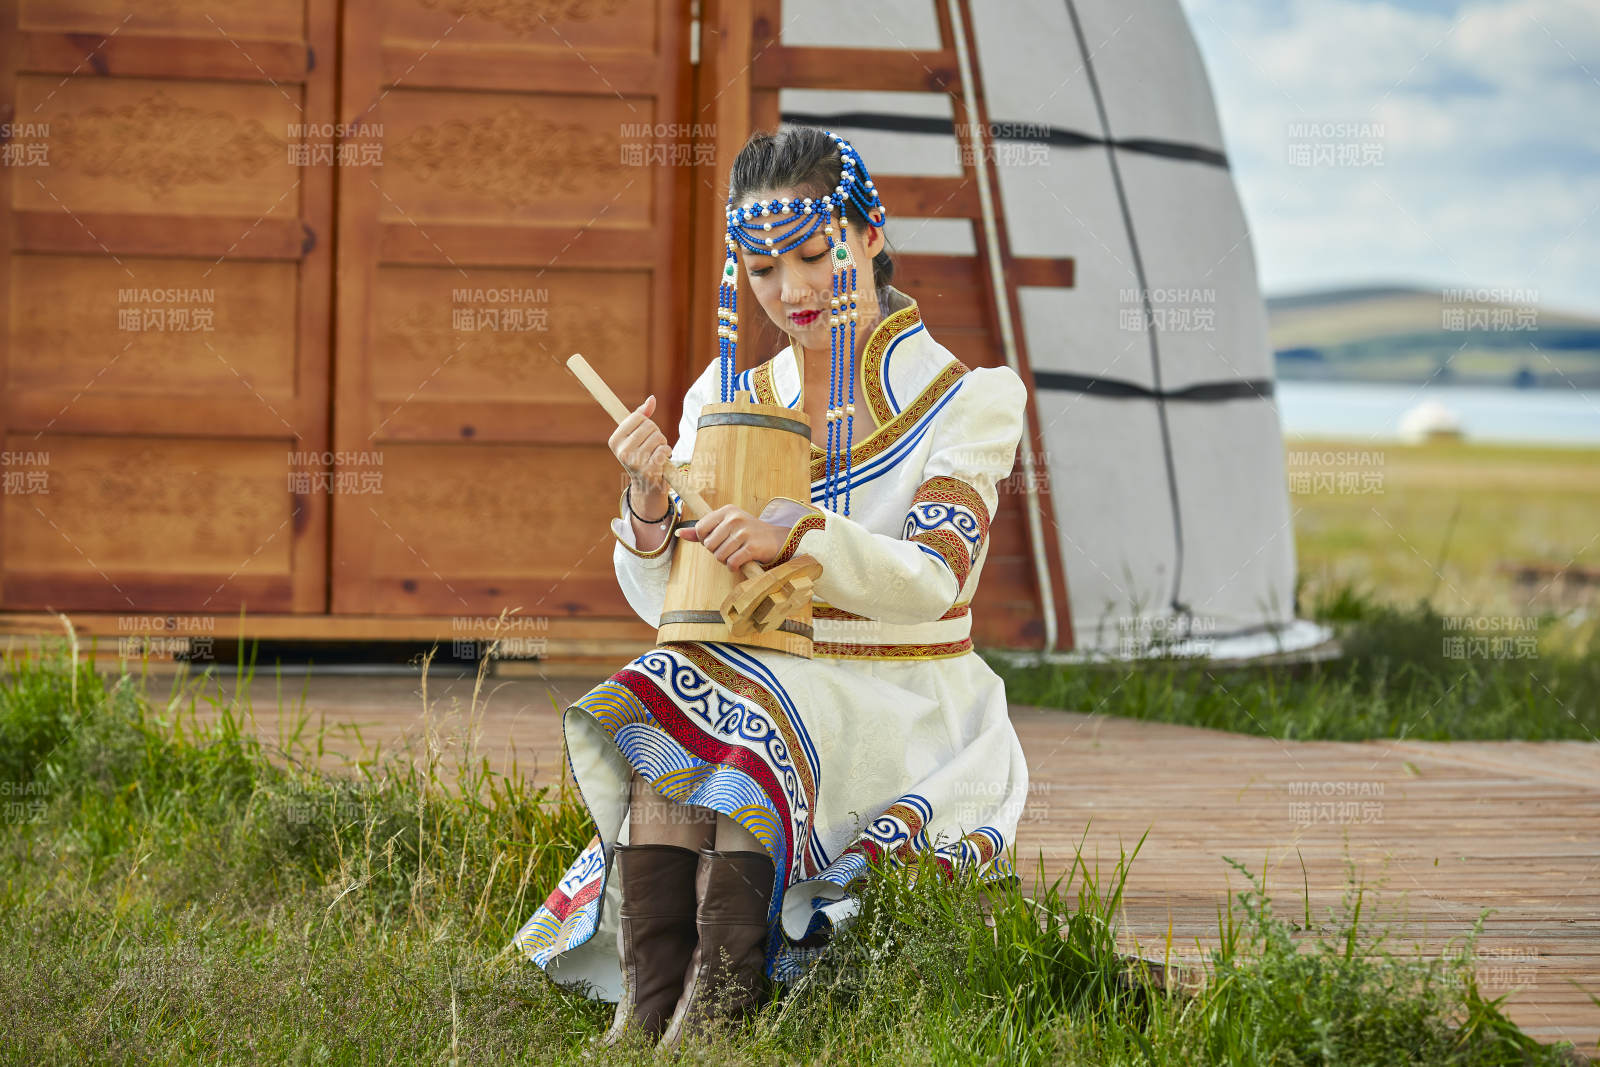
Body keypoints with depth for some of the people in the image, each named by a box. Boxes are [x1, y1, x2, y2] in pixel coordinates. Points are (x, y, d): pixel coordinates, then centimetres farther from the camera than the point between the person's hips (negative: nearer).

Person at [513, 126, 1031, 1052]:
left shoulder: (964, 399, -1)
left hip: (901, 707, -4)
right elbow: (663, 600, 6)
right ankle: (651, 1007, -37)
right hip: (760, 682, 4)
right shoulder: (731, 401, 11)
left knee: (737, 731, -33)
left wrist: (796, 537, -34)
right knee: (652, 714, -28)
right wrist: (650, 503, -16)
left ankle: (716, 1004, -39)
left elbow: (930, 582, -17)